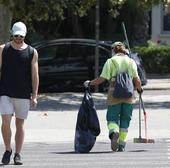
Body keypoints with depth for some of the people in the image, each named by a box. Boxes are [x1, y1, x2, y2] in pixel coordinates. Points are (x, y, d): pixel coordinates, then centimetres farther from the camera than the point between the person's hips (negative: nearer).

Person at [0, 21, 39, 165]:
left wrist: (34, 96, -2)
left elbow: (35, 75, 4)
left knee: (20, 124, 5)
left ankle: (18, 154, 13)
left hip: (24, 95, 1)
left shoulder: (32, 52, 4)